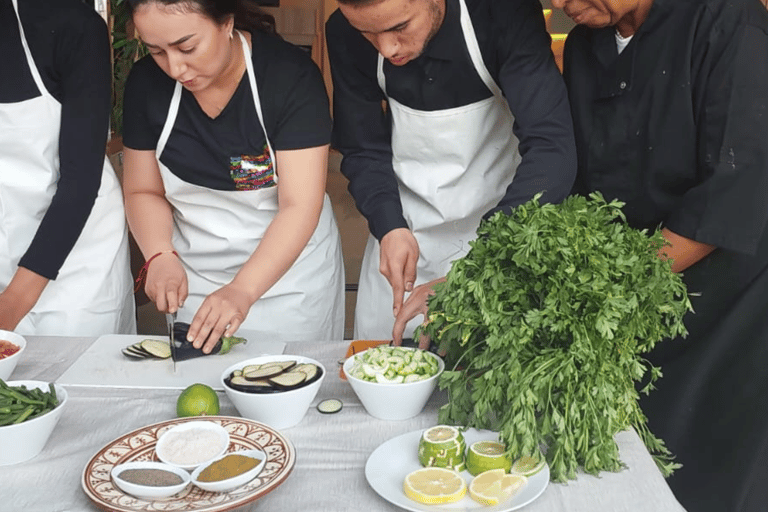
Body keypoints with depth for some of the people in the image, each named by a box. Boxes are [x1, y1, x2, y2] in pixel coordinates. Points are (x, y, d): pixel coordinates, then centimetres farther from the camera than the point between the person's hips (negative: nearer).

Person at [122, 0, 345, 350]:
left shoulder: (291, 76, -20)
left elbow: (299, 207, -24)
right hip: (194, 275, 3)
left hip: (287, 268, -3)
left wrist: (244, 291, -36)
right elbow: (144, 192, 1)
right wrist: (161, 257, -17)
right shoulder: (146, 82, -8)